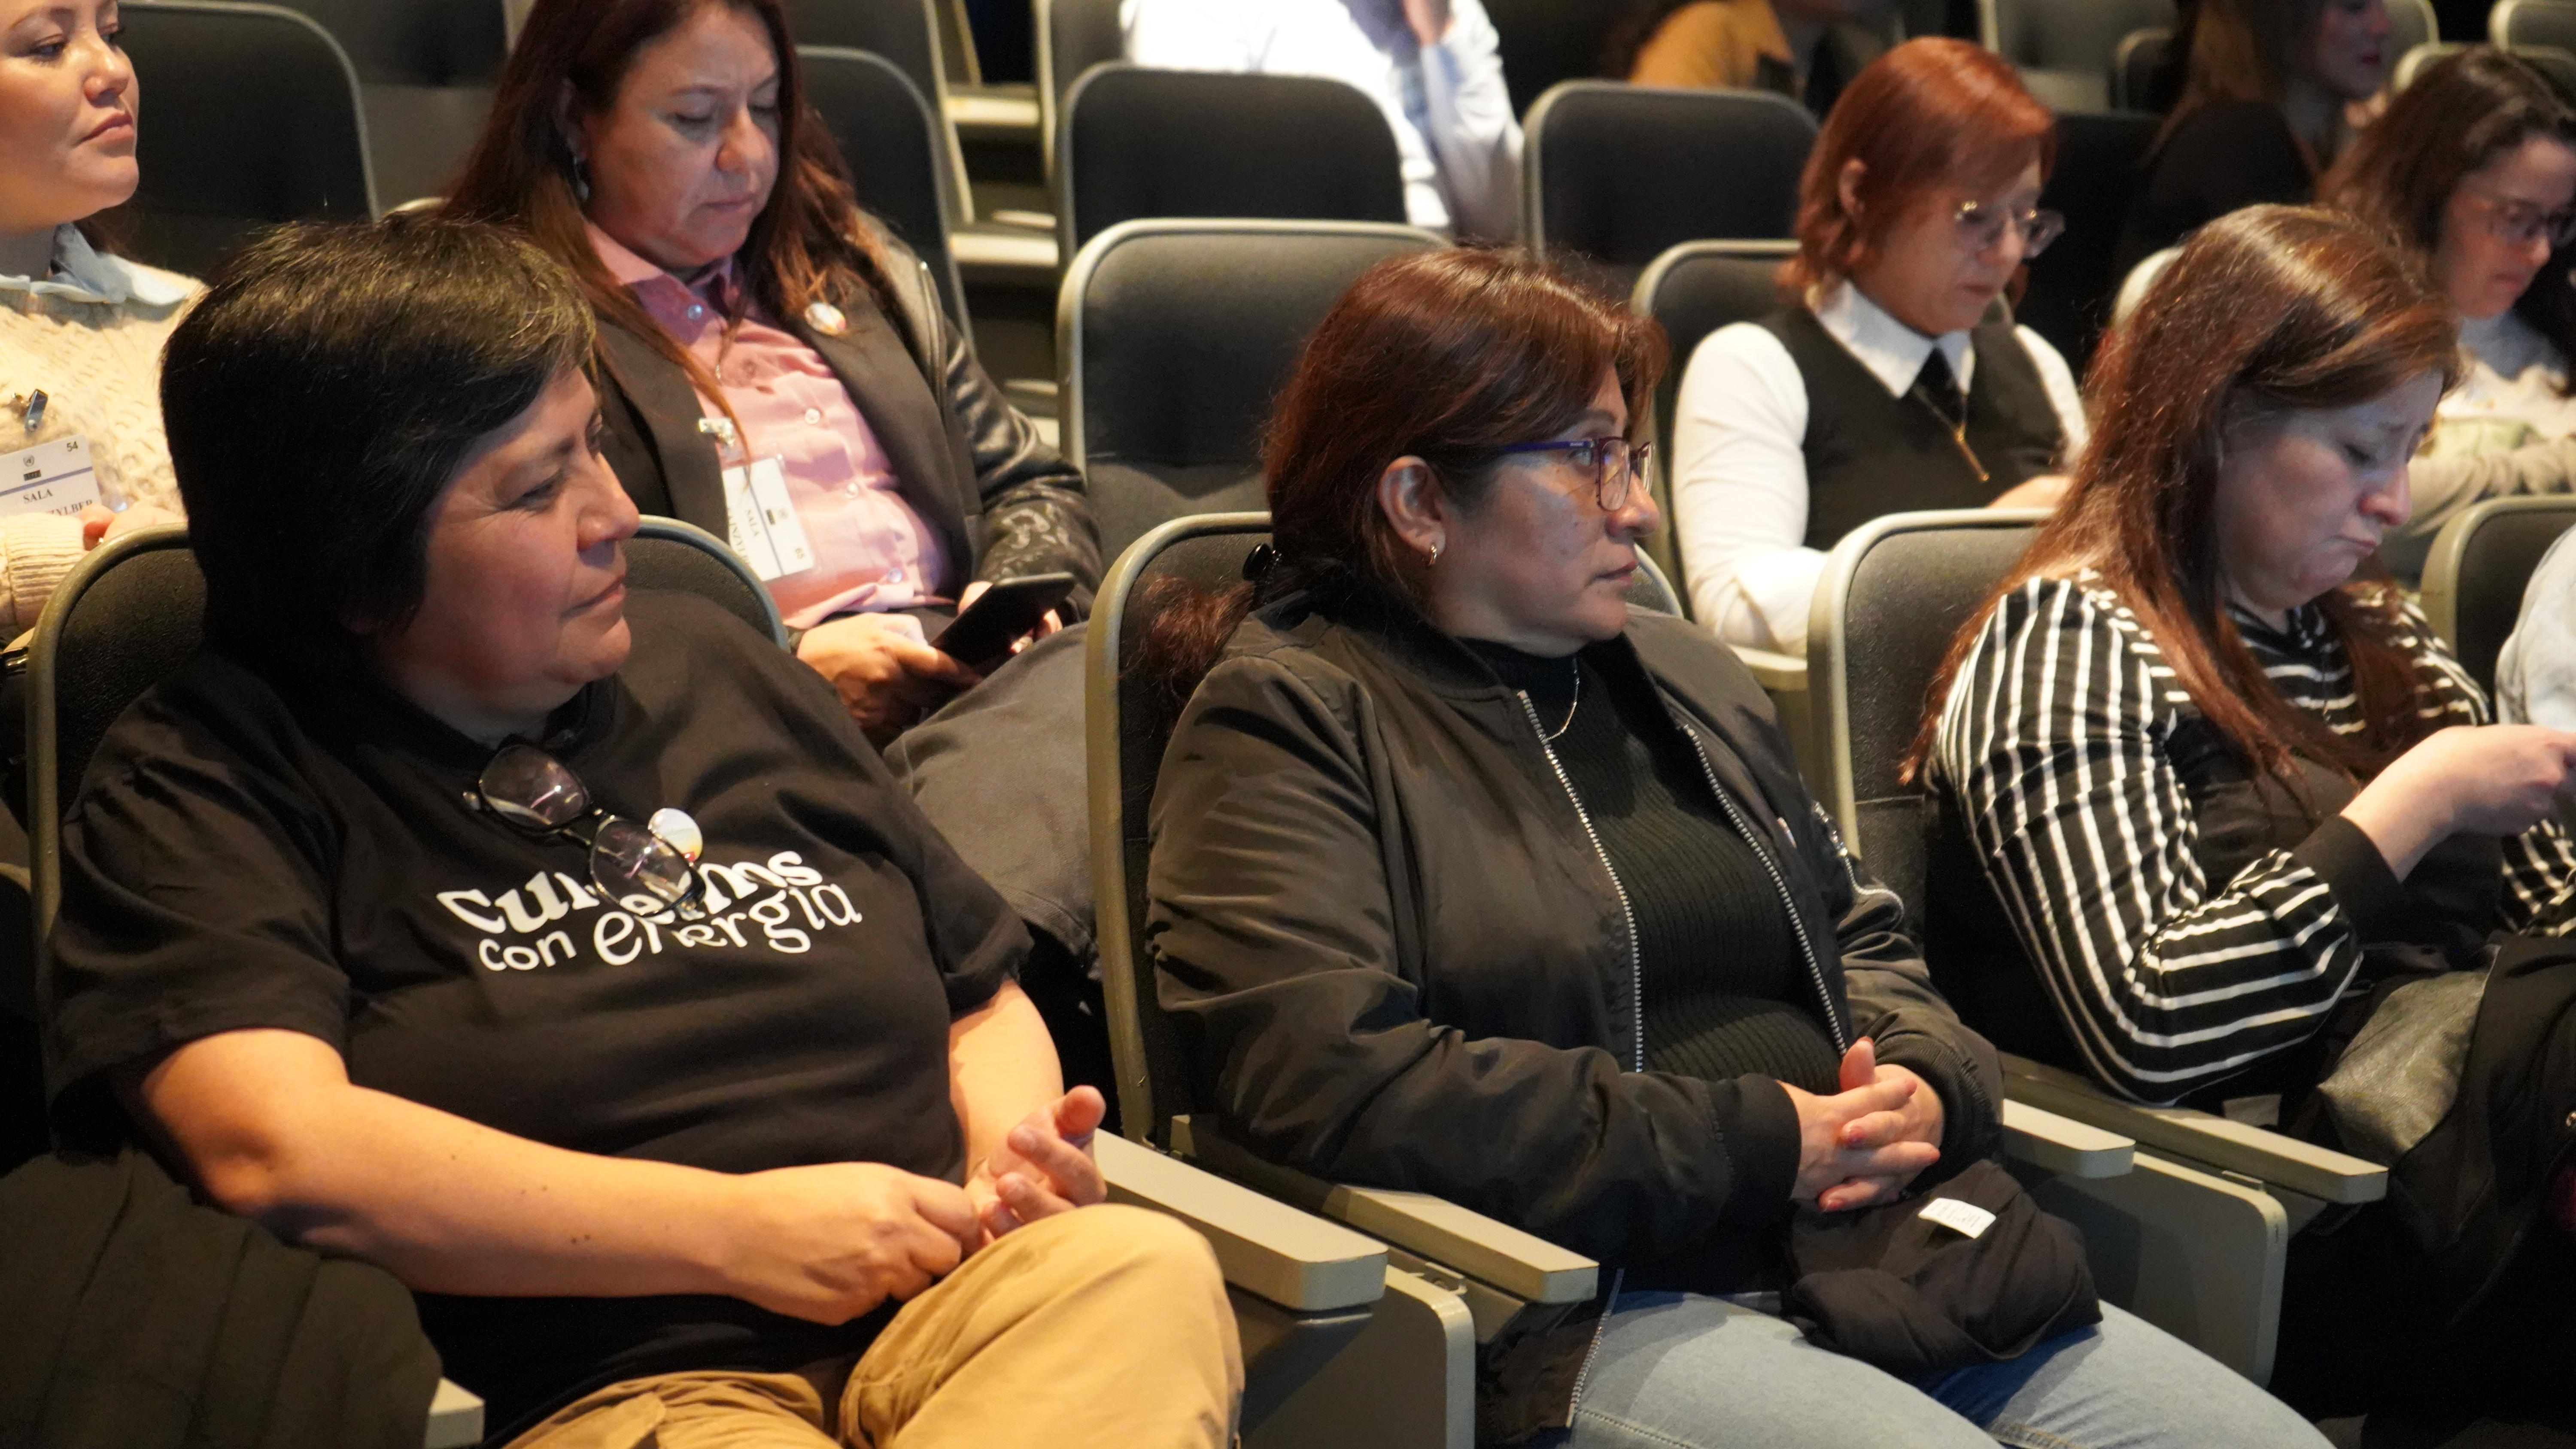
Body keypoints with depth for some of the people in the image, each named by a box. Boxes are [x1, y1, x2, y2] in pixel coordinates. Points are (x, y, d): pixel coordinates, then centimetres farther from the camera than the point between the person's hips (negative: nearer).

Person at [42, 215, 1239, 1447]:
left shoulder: (710, 663, 23)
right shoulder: (200, 782, 4)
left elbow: (982, 1000, 30)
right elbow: (274, 1152, -15)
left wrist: (1018, 1152, 5)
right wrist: (738, 1232, -12)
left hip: (955, 1301, 5)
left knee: (1146, 1270, -30)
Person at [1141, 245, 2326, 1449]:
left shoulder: (1686, 675, 21)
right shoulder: (1286, 720, -3)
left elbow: (1862, 935, 27)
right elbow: (1329, 1077, -17)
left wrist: (1921, 1083, 1)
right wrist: (1759, 1144, -13)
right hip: (1584, 1308, -7)